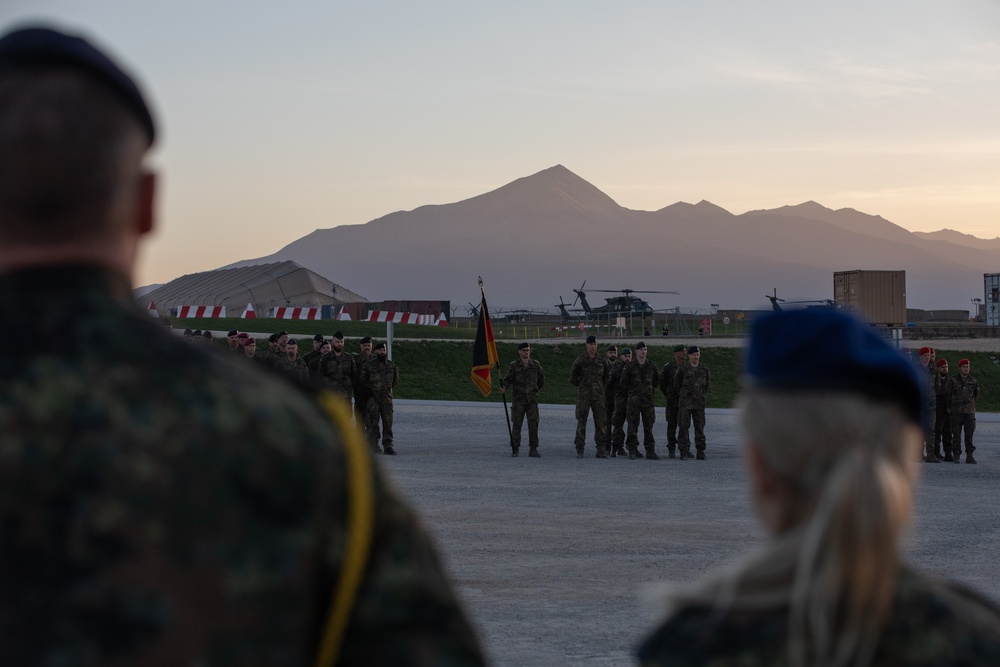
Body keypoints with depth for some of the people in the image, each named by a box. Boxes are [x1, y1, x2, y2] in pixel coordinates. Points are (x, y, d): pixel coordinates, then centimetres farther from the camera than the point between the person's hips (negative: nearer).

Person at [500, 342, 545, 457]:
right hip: (518, 399, -1)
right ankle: (514, 449, 4)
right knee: (517, 424, -2)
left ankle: (533, 450, 1)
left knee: (533, 424, -3)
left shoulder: (536, 365, 8)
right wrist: (504, 387, -23)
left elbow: (541, 380, 19)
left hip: (532, 400, 1)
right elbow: (508, 379, -3)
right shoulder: (514, 365, 2)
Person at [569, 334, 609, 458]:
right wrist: (582, 386, 9)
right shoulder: (580, 360, -4)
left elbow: (606, 377, 21)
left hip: (598, 396, 3)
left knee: (601, 422, 0)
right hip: (583, 396, -3)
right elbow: (573, 378, 2)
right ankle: (579, 450, 3)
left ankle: (601, 450, 5)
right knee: (581, 422, -1)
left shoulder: (601, 361, 6)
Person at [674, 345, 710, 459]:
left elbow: (708, 385, 18)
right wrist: (684, 395, 10)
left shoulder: (704, 369, 7)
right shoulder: (683, 369, -2)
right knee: (683, 427, -4)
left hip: (699, 403, 2)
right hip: (685, 403, -2)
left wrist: (701, 394, 12)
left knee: (700, 427, 3)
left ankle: (700, 452, 7)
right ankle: (683, 451, 0)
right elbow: (676, 385, 6)